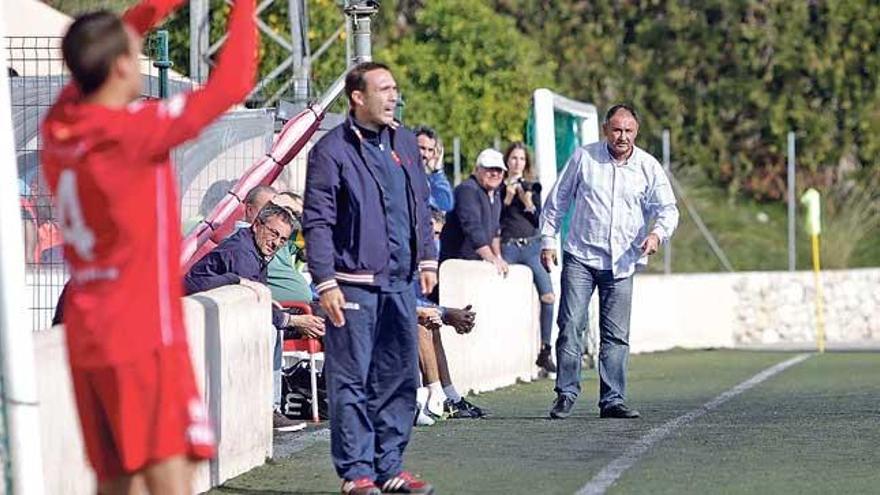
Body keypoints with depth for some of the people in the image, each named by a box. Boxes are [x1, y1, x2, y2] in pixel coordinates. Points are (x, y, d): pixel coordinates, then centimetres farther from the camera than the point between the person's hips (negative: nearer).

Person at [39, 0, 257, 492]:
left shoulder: (59, 125, 4)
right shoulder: (131, 131, -16)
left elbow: (99, 54, 23)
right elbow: (231, 84, -14)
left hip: (86, 342, 8)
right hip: (144, 341, -8)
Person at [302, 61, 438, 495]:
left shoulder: (405, 143, 13)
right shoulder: (332, 150, -7)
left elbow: (420, 207, 22)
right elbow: (317, 222, -9)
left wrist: (427, 259, 15)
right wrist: (325, 282, -15)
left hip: (399, 282, 7)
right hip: (353, 285, -7)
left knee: (400, 378, 9)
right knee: (351, 381, -3)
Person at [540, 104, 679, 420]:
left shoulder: (648, 167, 2)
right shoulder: (584, 157, 0)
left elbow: (667, 209, 3)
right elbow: (557, 200, 9)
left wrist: (657, 233, -18)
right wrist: (548, 240, 6)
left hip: (621, 263, 1)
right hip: (580, 256, -1)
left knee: (616, 335, 3)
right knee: (570, 326, -7)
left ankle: (612, 400, 9)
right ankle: (566, 395, 0)